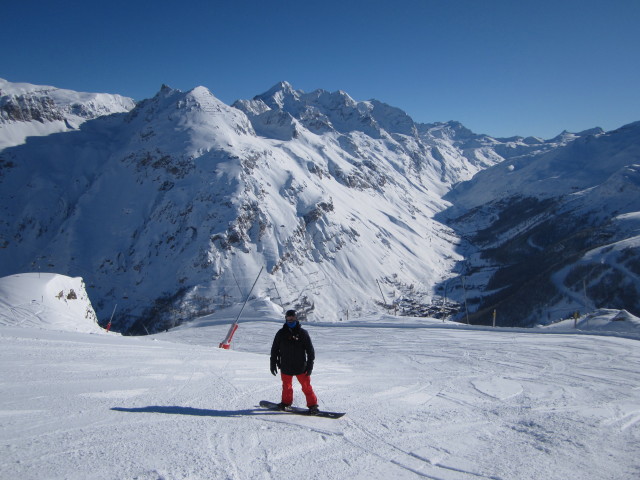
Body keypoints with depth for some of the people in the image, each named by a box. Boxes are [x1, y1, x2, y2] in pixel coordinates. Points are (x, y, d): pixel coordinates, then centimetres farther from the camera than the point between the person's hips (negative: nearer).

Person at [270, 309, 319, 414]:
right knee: (286, 386, 15)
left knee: (306, 386, -3)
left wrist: (310, 365, -3)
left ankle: (313, 405, 7)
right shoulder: (281, 333, 3)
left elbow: (310, 350, 2)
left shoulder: (303, 333, -2)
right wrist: (273, 364, 7)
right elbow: (274, 349, 10)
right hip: (285, 367, 2)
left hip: (301, 367, -2)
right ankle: (286, 402, 36)